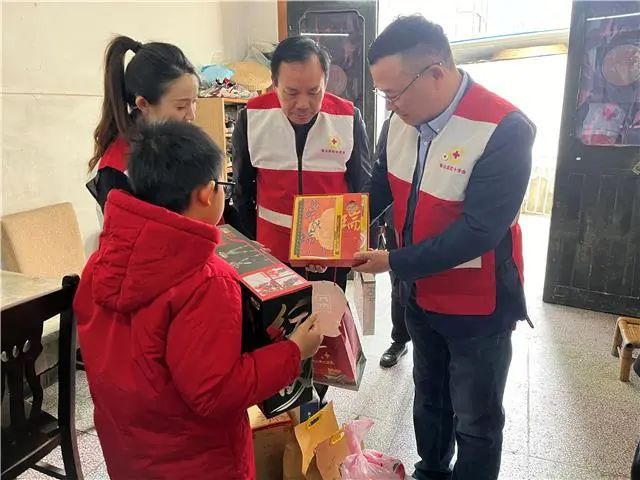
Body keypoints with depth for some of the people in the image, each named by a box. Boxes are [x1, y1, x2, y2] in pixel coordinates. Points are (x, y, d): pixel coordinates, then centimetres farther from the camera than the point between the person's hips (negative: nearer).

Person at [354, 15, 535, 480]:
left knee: (475, 421, 14)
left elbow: (478, 231, -28)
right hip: (420, 295, 7)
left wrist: (394, 262, -24)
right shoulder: (400, 122, -5)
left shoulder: (505, 130, -26)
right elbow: (379, 188, 7)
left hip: (478, 307, -6)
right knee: (429, 398, 27)